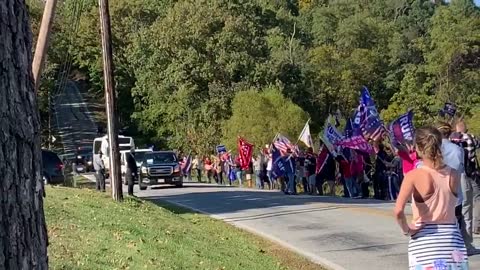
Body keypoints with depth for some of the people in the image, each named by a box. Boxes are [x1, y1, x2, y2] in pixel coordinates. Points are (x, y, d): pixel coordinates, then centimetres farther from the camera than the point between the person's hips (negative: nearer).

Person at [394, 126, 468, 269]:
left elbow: (398, 211, -25)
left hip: (425, 242, -3)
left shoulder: (414, 176, -13)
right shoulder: (454, 174, -1)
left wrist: (406, 229, -6)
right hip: (453, 240, 3)